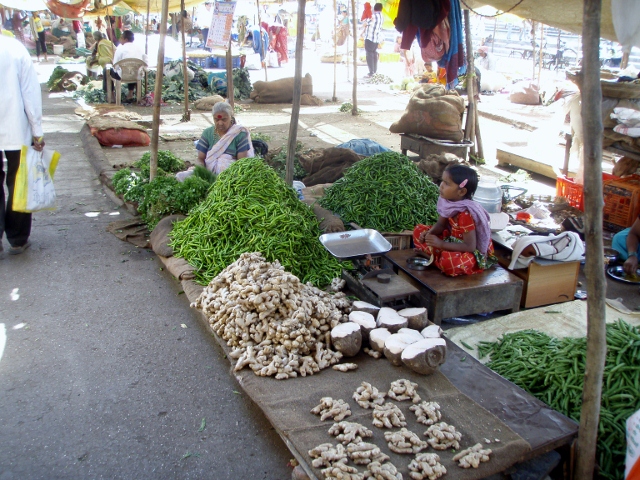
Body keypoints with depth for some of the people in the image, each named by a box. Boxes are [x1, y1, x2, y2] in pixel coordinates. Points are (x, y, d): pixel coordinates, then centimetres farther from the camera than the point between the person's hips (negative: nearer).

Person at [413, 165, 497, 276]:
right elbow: (441, 224, 5)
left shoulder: (466, 215, -31)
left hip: (473, 253, -8)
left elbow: (470, 246, -29)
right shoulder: (448, 201, -10)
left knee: (449, 262, -40)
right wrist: (429, 233, -17)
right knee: (419, 230, 6)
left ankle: (432, 256, -7)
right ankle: (437, 256, -9)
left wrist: (440, 244, -29)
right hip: (454, 239, 8)